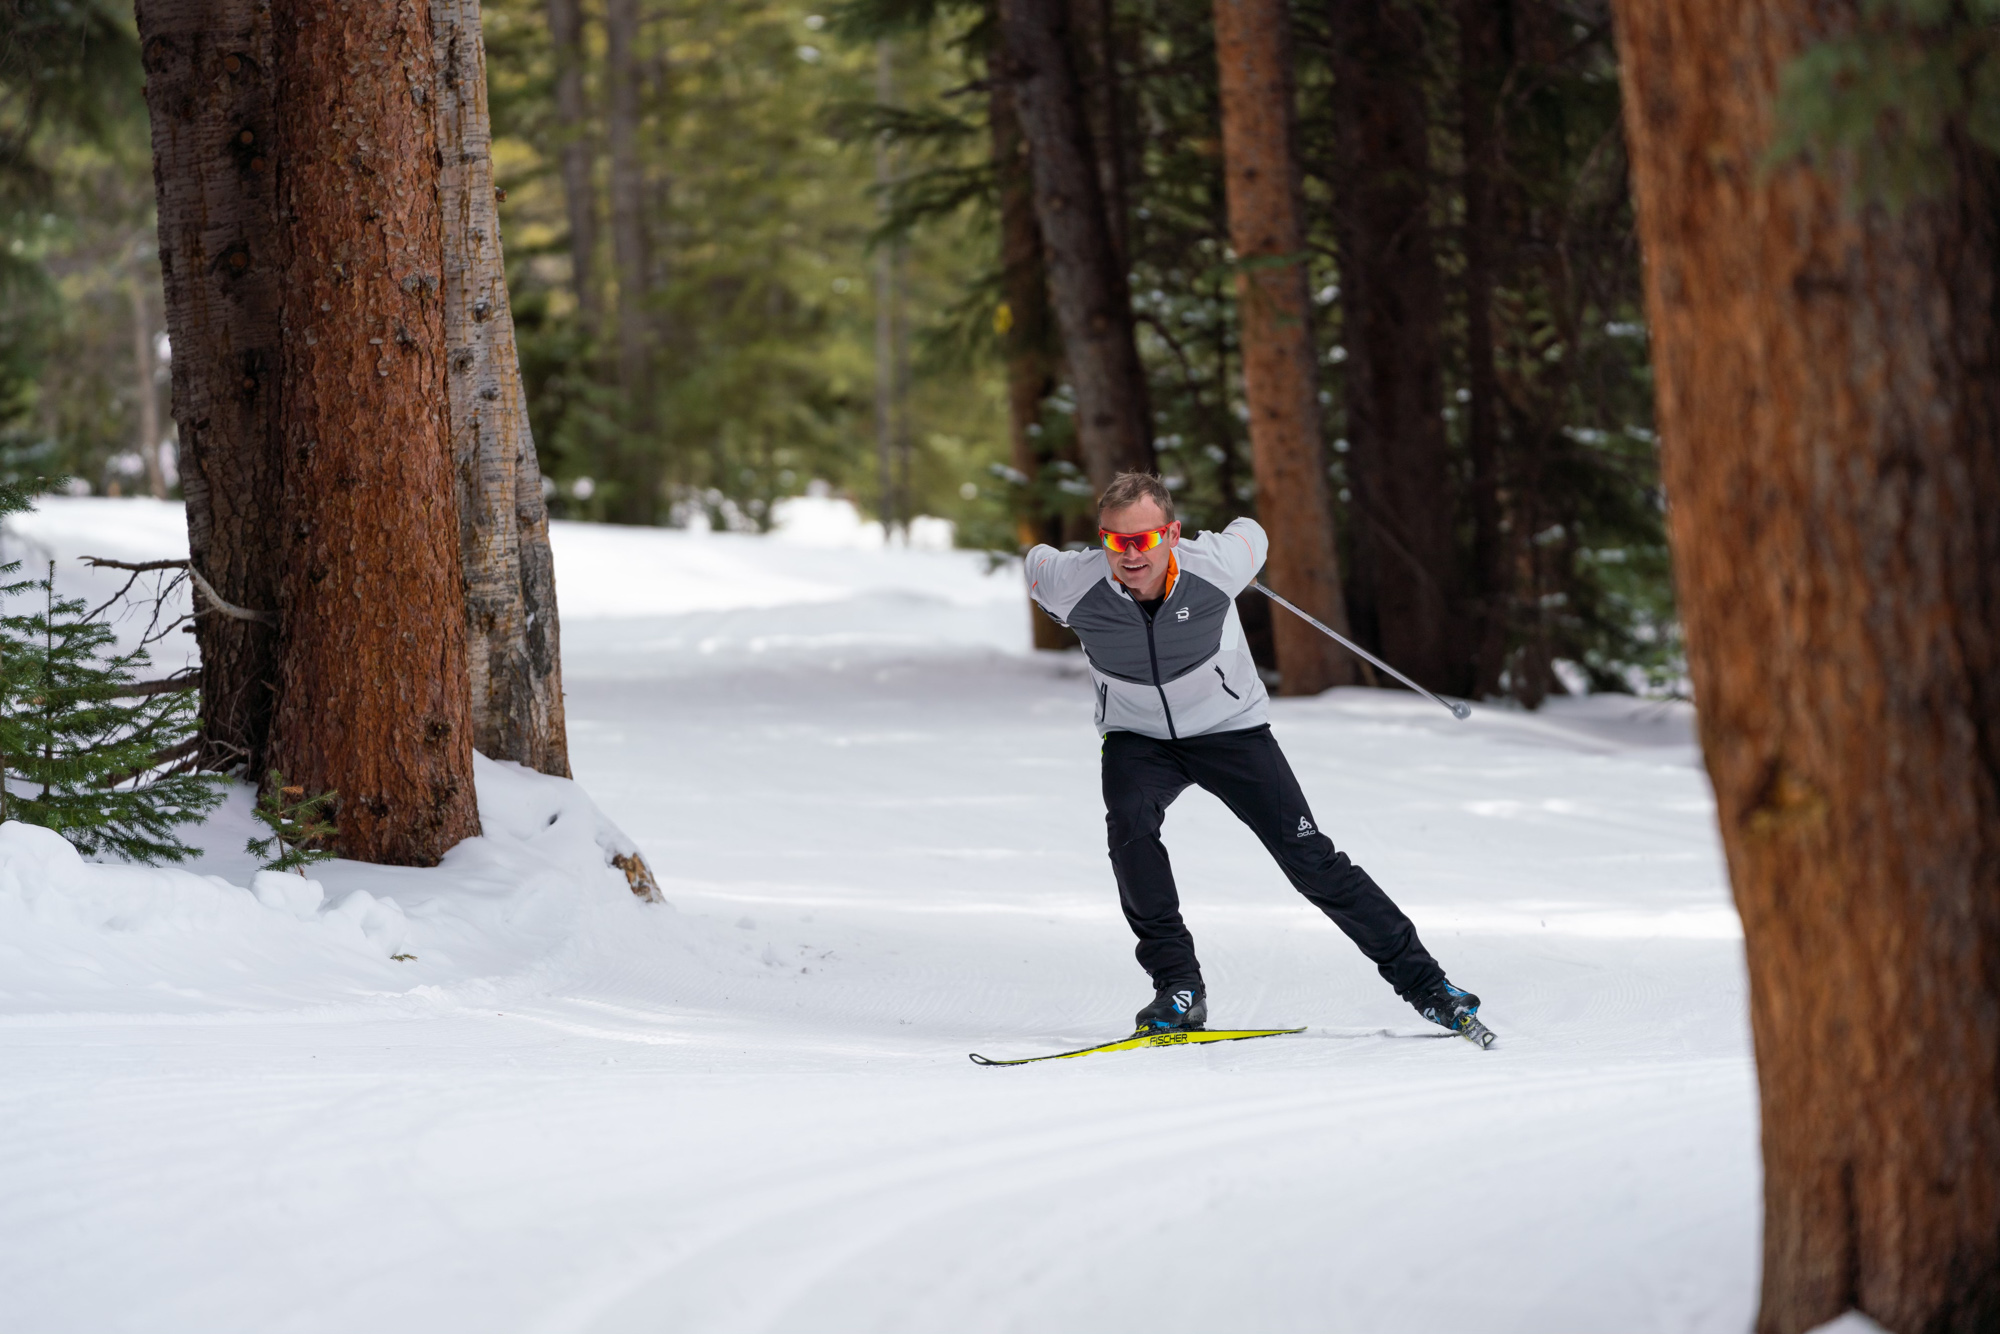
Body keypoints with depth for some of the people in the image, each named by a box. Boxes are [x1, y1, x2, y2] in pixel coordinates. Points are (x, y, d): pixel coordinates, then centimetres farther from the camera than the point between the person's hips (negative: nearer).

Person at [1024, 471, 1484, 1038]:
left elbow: (1251, 535, -2)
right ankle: (1178, 988, -21)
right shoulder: (1073, 584, -25)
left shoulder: (1215, 566, -26)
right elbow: (1036, 562, 0)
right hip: (1136, 737, 0)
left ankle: (1421, 980, 4)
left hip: (1230, 729, 0)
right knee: (1129, 823, -31)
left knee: (1310, 859, -7)